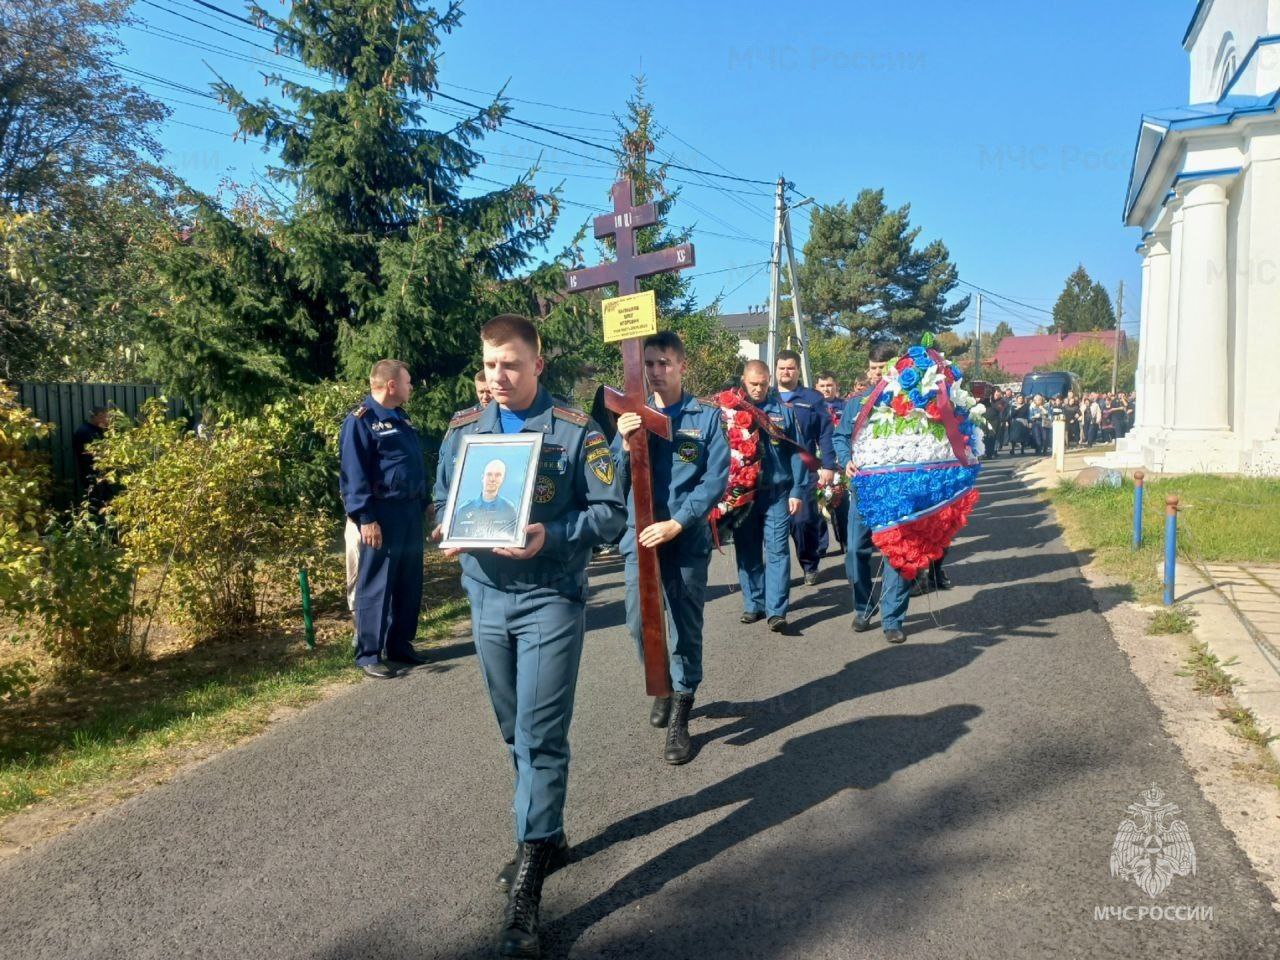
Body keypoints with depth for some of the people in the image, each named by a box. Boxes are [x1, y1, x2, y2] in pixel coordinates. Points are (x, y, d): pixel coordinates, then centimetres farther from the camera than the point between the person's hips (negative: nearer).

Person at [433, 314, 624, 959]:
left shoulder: (575, 431, -7)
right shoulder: (462, 429, 6)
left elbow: (611, 511, -8)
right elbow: (443, 500, 14)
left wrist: (551, 536, -23)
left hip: (551, 597, -5)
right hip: (486, 596, 5)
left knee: (541, 736, -4)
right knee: (515, 732, 16)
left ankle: (527, 886, 4)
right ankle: (545, 836, 36)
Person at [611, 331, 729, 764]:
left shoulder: (707, 417, -1)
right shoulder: (632, 417, 6)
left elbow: (717, 479, -8)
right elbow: (617, 484, 3)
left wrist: (676, 523, -17)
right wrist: (626, 445, -17)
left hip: (688, 538, -2)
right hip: (640, 534, 2)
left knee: (686, 627, 5)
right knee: (639, 622, 0)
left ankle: (680, 717, 18)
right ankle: (662, 683, 29)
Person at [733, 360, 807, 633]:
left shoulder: (783, 411, 4)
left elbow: (796, 453, 3)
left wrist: (797, 491, -3)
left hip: (777, 493, -1)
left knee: (777, 551, -4)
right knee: (747, 551, 9)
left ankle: (777, 611, -3)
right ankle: (753, 604, 21)